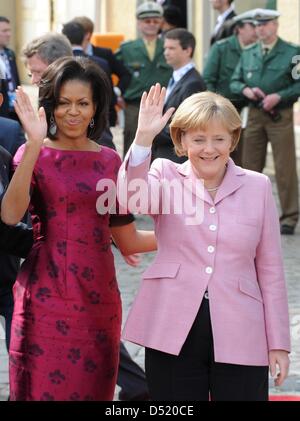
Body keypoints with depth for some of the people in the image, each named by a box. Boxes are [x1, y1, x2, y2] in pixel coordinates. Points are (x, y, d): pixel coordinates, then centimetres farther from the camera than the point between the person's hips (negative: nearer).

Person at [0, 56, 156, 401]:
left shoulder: (109, 161, 10)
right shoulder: (34, 155, 0)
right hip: (47, 298, -3)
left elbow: (128, 241, 14)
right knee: (43, 389, -2)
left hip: (98, 300, 3)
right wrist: (35, 145, -23)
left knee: (93, 389, 5)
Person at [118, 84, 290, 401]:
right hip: (173, 334, 0)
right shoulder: (166, 176, 6)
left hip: (239, 337, 0)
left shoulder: (257, 186, 8)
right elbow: (132, 198, -18)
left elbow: (269, 269, 9)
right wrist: (143, 139, -28)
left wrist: (278, 342, 6)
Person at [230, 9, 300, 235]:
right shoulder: (248, 54, 12)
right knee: (251, 166, 9)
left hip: (280, 115, -5)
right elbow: (235, 81, 14)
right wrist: (246, 90, -8)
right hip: (255, 114, 5)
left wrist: (278, 96, -18)